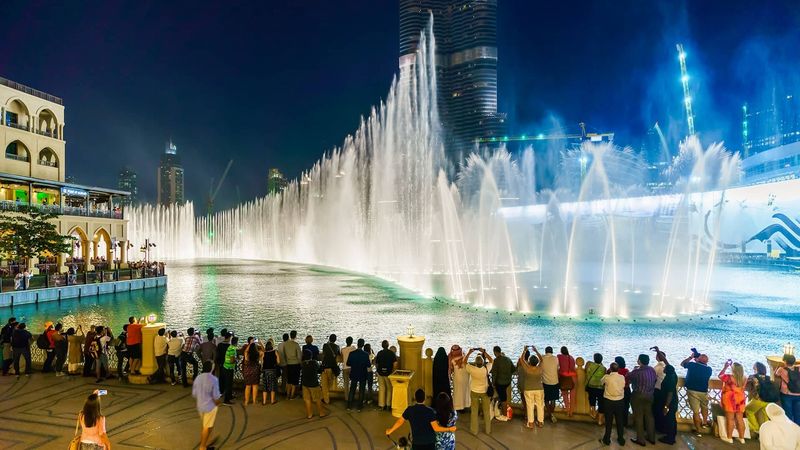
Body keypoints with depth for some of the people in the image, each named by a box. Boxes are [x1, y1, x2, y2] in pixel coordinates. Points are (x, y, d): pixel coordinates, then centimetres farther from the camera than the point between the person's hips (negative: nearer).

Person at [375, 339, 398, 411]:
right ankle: (388, 405, 13)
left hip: (380, 373, 2)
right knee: (389, 389, 13)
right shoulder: (391, 353, -9)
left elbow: (376, 363, 0)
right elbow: (395, 363, -16)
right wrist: (393, 371, -3)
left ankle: (382, 405, 13)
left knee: (381, 388, 11)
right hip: (388, 373, -2)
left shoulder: (379, 353, -2)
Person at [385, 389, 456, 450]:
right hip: (429, 443, -2)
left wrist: (390, 430, 20)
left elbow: (400, 421, 4)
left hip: (416, 443, 2)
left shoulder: (409, 410, -7)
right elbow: (436, 428, -17)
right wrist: (449, 429, -5)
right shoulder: (430, 411, -16)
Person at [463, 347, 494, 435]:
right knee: (487, 411, 16)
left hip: (474, 392, 0)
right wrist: (484, 352, -4)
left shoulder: (472, 369, -24)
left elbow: (465, 362, -5)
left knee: (474, 412, 13)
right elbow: (491, 360, -4)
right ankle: (488, 430, 28)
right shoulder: (486, 369, -24)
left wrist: (469, 353, -2)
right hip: (485, 392, 0)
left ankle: (474, 430, 23)